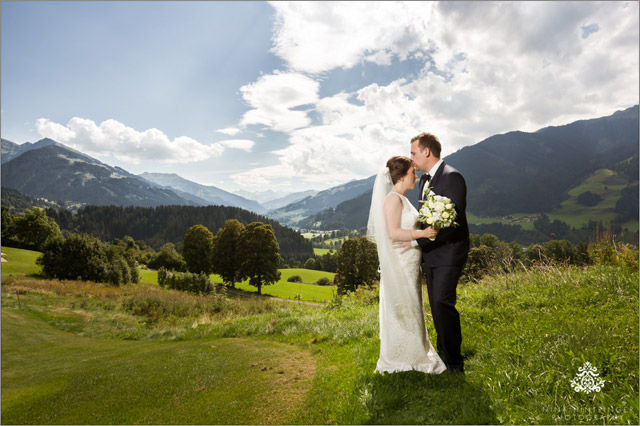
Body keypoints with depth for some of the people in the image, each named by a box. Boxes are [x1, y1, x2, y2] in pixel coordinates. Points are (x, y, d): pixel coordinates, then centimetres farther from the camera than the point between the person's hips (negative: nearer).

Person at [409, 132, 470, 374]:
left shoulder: (452, 177, -15)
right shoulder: (425, 180, 14)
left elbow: (454, 221, -22)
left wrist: (416, 239, -22)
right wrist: (419, 244, 9)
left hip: (448, 252, -9)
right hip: (430, 254, 9)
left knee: (443, 302, -12)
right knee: (436, 305, 15)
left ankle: (454, 362, 1)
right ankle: (443, 350, 30)